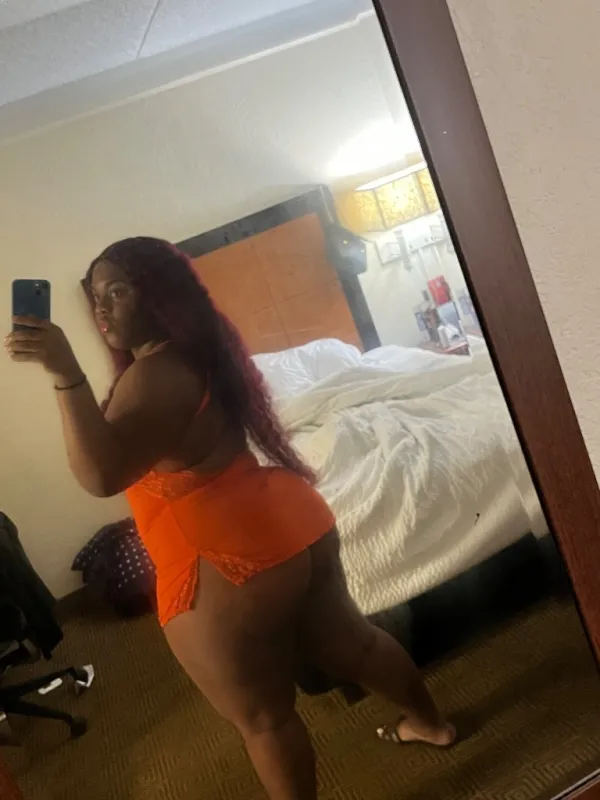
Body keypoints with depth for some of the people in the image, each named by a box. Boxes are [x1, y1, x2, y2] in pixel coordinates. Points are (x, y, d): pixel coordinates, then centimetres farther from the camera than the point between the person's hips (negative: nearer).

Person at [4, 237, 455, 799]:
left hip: (225, 567, -10)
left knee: (261, 715, 14)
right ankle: (430, 722, 52)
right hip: (292, 523, 10)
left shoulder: (156, 375, -19)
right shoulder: (195, 352, 10)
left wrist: (65, 372, -35)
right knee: (346, 643, 29)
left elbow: (102, 474, -32)